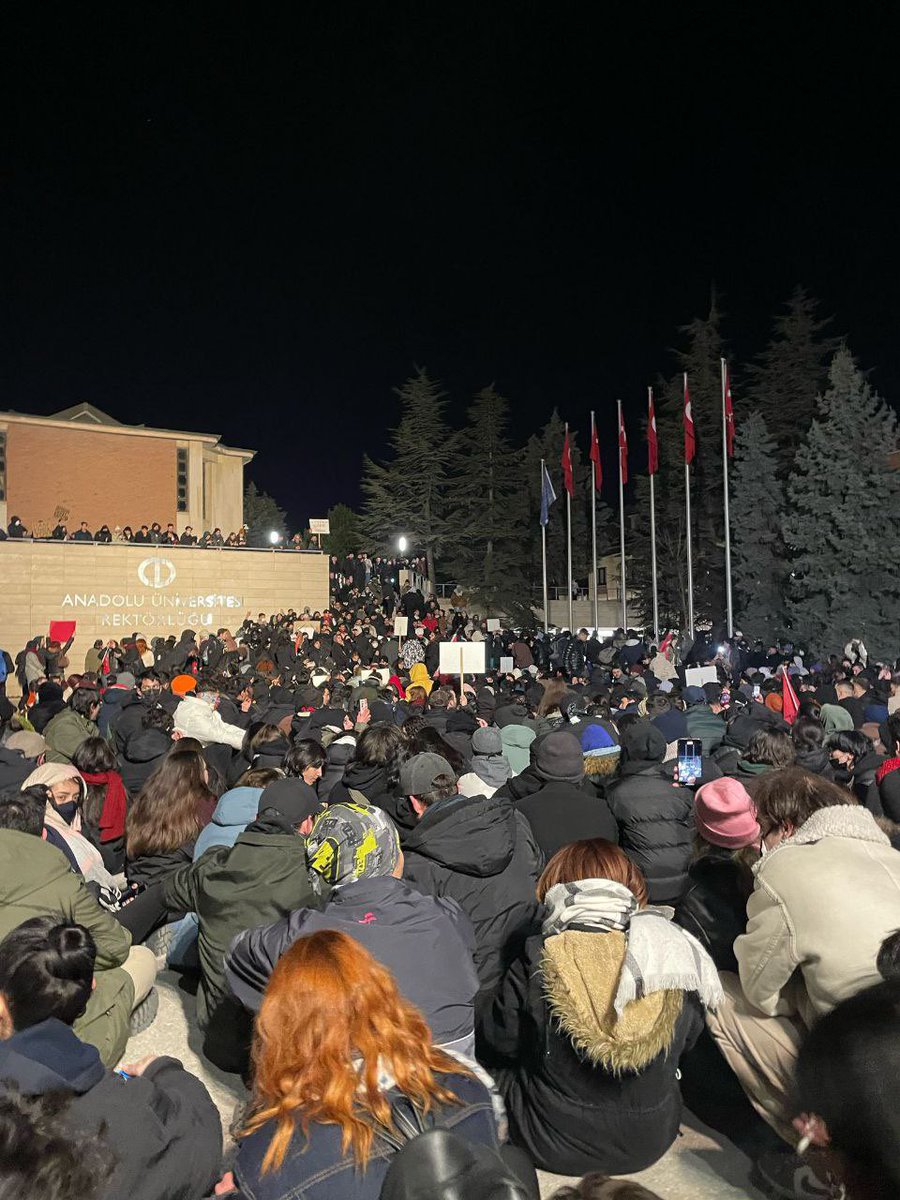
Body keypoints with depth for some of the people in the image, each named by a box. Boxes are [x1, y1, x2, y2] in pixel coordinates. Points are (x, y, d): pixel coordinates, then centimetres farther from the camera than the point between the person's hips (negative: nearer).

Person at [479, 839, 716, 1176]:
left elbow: (496, 1046, -8)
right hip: (650, 1143, 4)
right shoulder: (671, 956, -15)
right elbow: (687, 1041, 2)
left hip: (556, 1145, -4)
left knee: (490, 1074, 19)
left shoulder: (536, 964, -23)